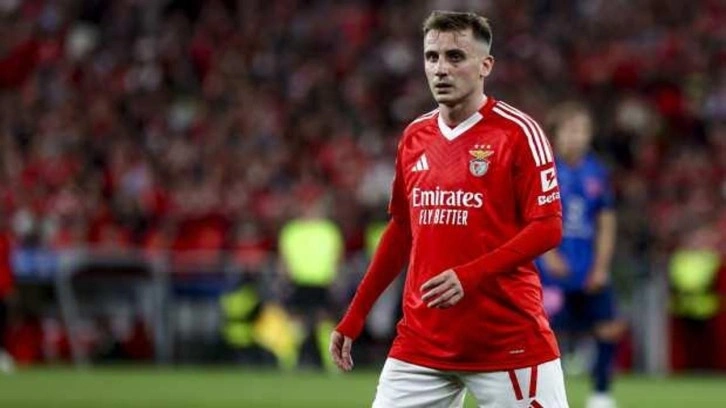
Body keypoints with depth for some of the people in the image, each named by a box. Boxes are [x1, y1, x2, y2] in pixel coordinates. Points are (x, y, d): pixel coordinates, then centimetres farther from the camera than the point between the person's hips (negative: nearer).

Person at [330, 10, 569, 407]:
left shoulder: (517, 132, -6)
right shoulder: (415, 137, 11)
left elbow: (547, 228, -11)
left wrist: (470, 276, -23)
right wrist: (353, 318, 18)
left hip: (509, 341, -5)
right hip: (422, 341, 5)